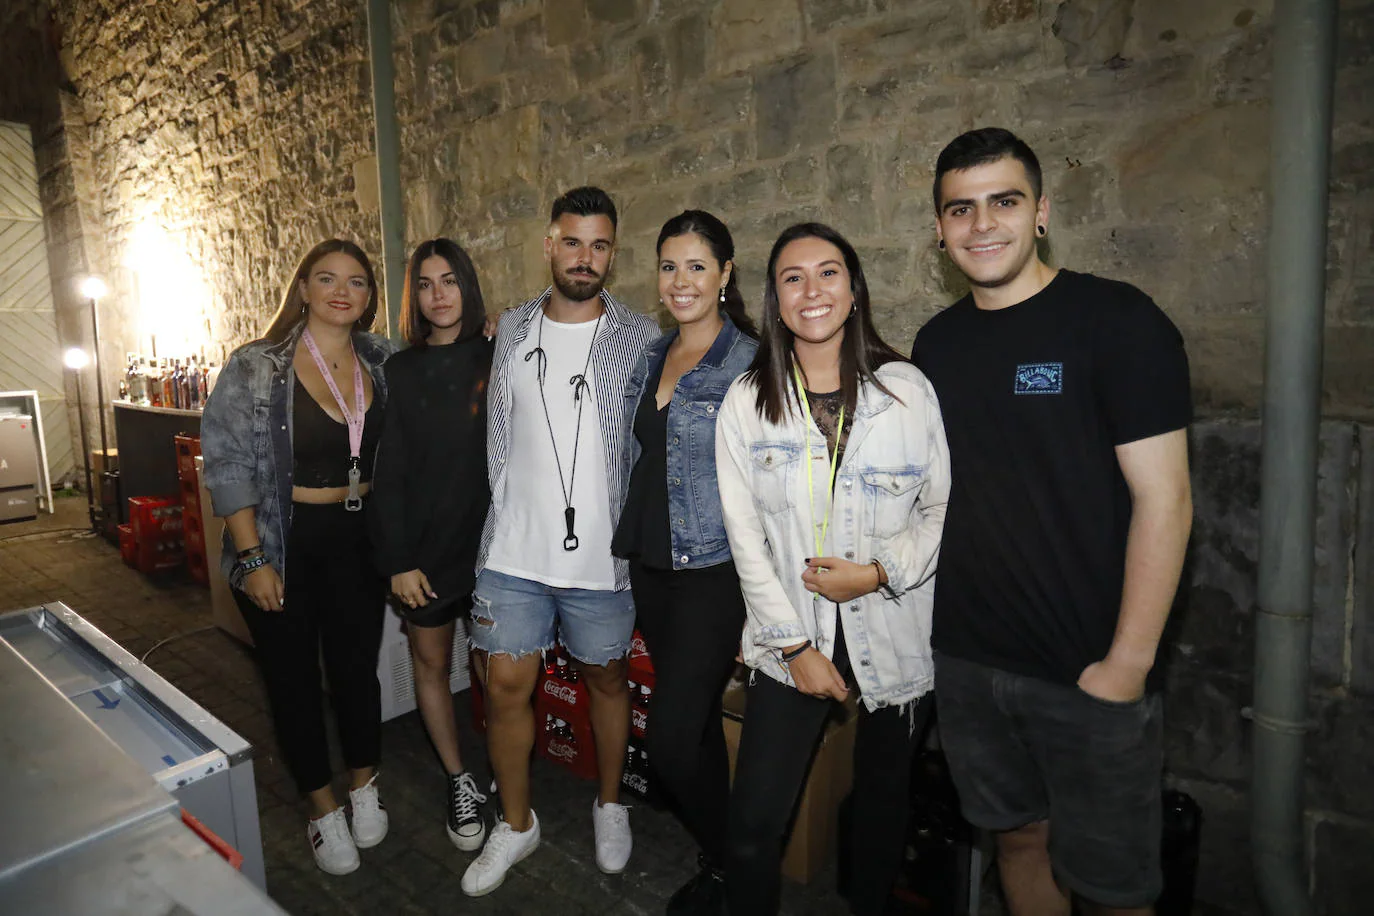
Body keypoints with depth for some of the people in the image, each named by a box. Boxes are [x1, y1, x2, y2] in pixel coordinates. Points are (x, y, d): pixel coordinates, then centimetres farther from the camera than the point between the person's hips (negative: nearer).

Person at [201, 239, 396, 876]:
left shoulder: (382, 363, 1)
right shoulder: (255, 368, -10)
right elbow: (227, 466, -10)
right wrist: (253, 559, -13)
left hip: (357, 539, 3)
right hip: (282, 543, -2)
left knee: (357, 667, 12)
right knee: (294, 677, 10)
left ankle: (364, 788, 35)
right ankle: (322, 809, 30)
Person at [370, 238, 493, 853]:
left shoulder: (496, 360, 0)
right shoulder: (398, 372, 0)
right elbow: (387, 473, -1)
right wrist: (398, 561, -5)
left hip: (490, 538, -1)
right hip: (425, 545, 1)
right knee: (431, 663, 12)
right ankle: (459, 782, 32)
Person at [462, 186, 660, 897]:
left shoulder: (641, 339, -4)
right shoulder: (512, 331, 5)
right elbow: (497, 436, 14)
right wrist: (497, 520, 13)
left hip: (602, 555, -2)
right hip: (513, 551, 3)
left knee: (605, 678, 15)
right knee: (506, 685, 8)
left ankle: (610, 804, 41)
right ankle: (516, 825, 32)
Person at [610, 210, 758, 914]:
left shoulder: (751, 362, -10)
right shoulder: (648, 359, 10)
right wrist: (630, 545, 15)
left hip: (713, 567, -6)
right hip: (650, 564, 7)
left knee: (670, 739, -5)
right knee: (695, 725, 18)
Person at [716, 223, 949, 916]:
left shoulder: (907, 389, -4)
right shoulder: (746, 401, -3)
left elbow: (943, 508, 1)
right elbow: (745, 534, -4)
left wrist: (880, 572, -15)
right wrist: (795, 645, -8)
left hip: (895, 641, 1)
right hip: (791, 644, 0)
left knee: (882, 801, 19)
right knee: (752, 822, -2)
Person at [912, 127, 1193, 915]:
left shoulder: (1116, 320, -11)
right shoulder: (938, 341, 6)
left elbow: (1163, 498, -13)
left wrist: (1129, 663, -15)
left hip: (1091, 673, -4)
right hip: (968, 660, 5)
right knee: (1019, 834, 21)